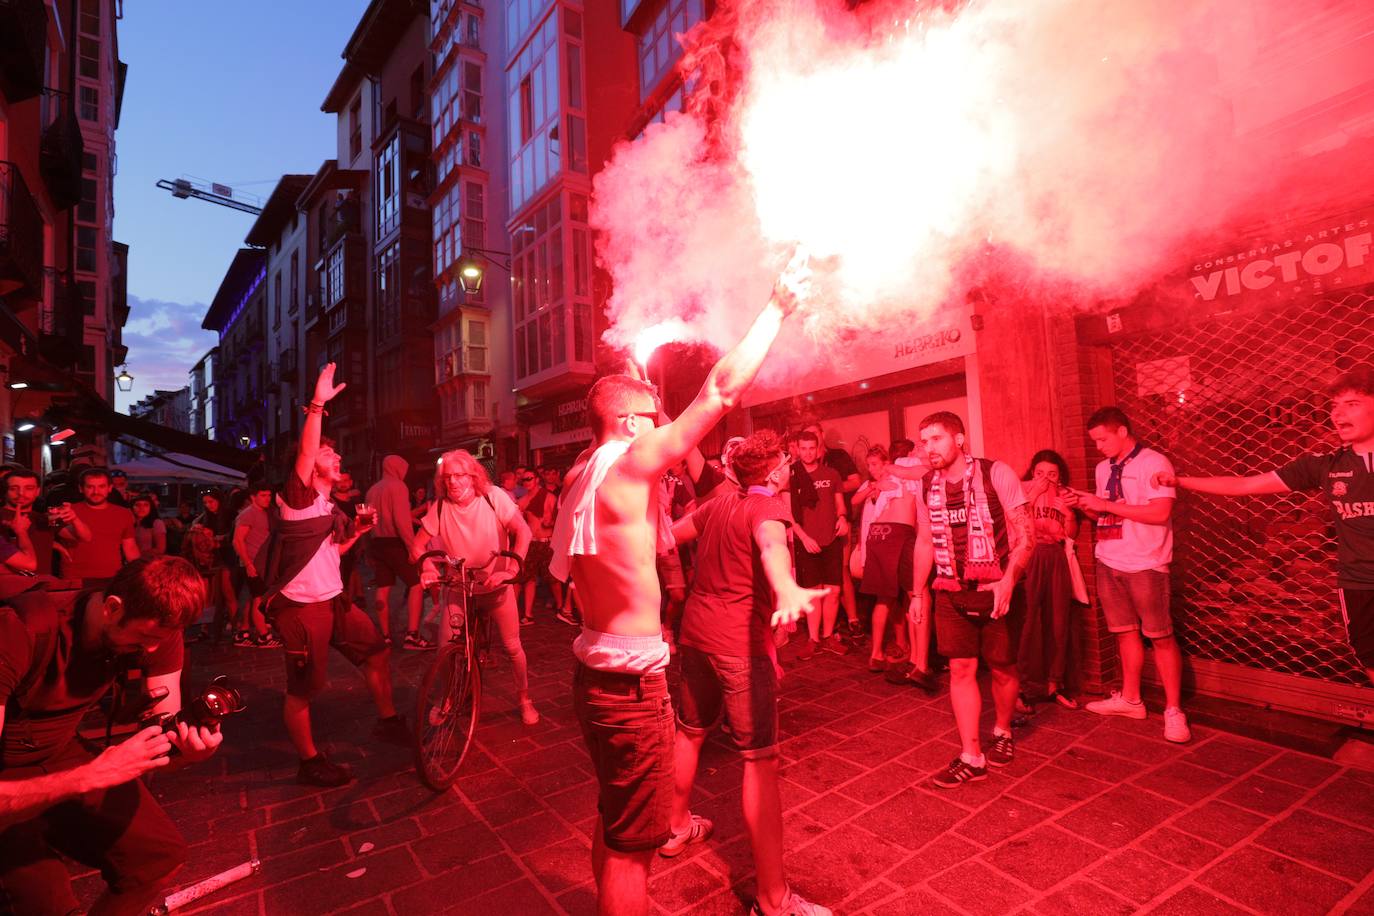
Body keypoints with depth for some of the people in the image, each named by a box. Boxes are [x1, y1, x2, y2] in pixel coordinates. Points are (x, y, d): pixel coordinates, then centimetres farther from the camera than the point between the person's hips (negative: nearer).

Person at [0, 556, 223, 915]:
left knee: (163, 854, -5)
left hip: (62, 757, 4)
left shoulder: (156, 629, -16)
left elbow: (166, 737, -11)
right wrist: (92, 776, -39)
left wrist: (189, 748, -32)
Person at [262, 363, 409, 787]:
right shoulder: (298, 497, -12)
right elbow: (304, 453, -30)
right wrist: (317, 405, -35)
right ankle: (310, 762, 20)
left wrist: (356, 532, 6)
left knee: (377, 649, 12)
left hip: (334, 600, 8)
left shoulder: (329, 509, 14)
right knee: (303, 689, 3)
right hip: (300, 607, -8)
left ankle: (387, 721, 27)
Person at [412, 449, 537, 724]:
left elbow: (522, 532, -21)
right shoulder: (440, 506, -10)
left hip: (496, 584, -1)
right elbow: (418, 544, -3)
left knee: (512, 646, 0)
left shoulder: (493, 496, -16)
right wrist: (427, 568, -22)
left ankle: (524, 699, 24)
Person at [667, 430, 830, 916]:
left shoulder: (719, 504, 10)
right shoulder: (767, 506, -11)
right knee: (760, 760, -2)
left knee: (690, 731, 24)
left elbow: (669, 535, 22)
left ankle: (677, 827, 46)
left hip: (695, 630, 8)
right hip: (740, 641, -8)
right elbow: (771, 545, -35)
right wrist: (787, 589, -56)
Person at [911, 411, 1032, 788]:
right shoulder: (926, 486, 1)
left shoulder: (996, 474, -13)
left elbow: (1023, 533, -11)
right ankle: (971, 758, 10)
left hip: (996, 591, -3)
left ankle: (1002, 732, 38)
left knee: (1002, 669, 11)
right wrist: (918, 592, 13)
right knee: (961, 670, 1)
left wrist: (1008, 579, -25)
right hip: (951, 593, 3)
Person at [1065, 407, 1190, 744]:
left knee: (1160, 636, 1)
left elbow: (1160, 513, -21)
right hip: (1109, 563, 6)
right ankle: (1130, 699, 24)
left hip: (1144, 565, -6)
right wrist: (1084, 505, 0)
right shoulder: (1103, 468, 11)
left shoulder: (1153, 463, -10)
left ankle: (1173, 710, 12)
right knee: (1125, 631, 13)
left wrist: (1107, 504, -19)